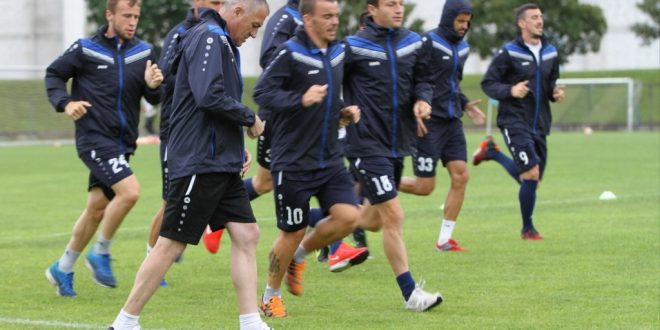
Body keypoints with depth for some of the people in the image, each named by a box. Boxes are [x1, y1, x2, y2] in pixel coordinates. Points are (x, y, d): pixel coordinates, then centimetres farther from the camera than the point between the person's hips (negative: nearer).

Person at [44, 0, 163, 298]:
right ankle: (100, 254, -3)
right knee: (129, 191, -22)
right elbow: (54, 74, 5)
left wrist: (153, 86, -16)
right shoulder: (86, 50, -6)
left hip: (122, 143, 6)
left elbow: (155, 100, 6)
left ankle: (63, 269, 26)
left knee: (97, 208, 10)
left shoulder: (143, 52, 5)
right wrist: (65, 103, -11)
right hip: (94, 137, -6)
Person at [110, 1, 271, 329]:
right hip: (200, 163, -10)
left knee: (246, 235, 6)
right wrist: (250, 119, -12)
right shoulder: (207, 38, -13)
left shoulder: (222, 42, 19)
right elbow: (209, 96, -25)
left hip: (222, 165, 10)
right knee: (171, 244, -5)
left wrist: (237, 148, 14)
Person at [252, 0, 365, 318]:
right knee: (292, 232, 2)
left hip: (329, 158, 6)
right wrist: (301, 100, -30)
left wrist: (343, 110, 6)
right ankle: (271, 294, 25)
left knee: (348, 216, -10)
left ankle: (299, 255, 18)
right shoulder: (290, 52, -14)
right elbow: (262, 93, -19)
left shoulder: (337, 53, 9)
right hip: (293, 161, -6)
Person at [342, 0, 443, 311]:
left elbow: (423, 79, 14)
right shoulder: (354, 46, -12)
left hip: (398, 143, 7)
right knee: (393, 215, -11)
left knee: (373, 220, 17)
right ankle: (410, 293, -3)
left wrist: (423, 99, -6)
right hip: (367, 143, -7)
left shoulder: (412, 42, 4)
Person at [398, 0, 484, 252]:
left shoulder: (462, 47, 12)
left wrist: (465, 104, 11)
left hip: (452, 122, 7)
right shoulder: (428, 43, -13)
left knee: (460, 176, -2)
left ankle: (444, 239, 6)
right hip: (429, 123, -7)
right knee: (425, 186, -6)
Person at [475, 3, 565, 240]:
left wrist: (556, 93, -2)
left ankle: (492, 152, 34)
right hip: (514, 122, -7)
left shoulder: (550, 53, 9)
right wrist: (510, 91, -23)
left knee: (531, 180, 11)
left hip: (539, 124, 7)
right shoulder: (509, 53, -9)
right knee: (532, 174, -17)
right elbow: (487, 84, -5)